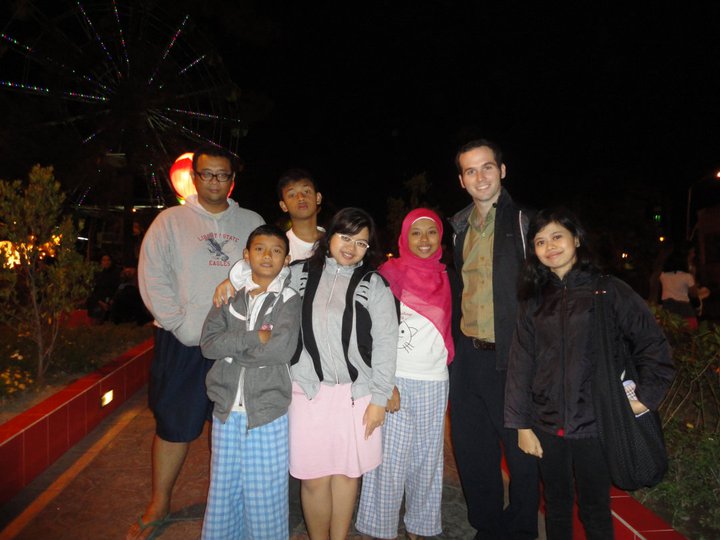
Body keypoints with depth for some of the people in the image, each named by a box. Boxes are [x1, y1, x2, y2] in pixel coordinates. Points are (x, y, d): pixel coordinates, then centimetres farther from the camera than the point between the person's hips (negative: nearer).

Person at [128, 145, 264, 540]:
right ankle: (159, 504, 29)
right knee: (175, 425, 8)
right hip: (183, 343, -1)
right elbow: (153, 278, -3)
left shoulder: (252, 223, 9)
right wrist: (183, 326, -11)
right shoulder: (171, 220, 4)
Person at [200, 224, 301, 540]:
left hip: (267, 410, -3)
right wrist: (253, 339, -17)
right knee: (223, 487, 16)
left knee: (265, 492, 8)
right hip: (227, 407, 3)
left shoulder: (289, 300, -3)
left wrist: (231, 347, -10)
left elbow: (282, 349, -18)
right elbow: (208, 343, -6)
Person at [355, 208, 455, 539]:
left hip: (435, 384, 5)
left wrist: (446, 369, 11)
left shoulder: (443, 278, 10)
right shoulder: (390, 273, -4)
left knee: (428, 461, 12)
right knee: (391, 461, 1)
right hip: (398, 380, -4)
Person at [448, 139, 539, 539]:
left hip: (514, 355, -5)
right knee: (472, 448, 14)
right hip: (467, 356, 5)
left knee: (521, 447, 9)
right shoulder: (457, 227, 10)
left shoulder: (525, 223, -4)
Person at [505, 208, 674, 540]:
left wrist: (645, 397, -7)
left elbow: (653, 345, 1)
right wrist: (522, 426, -1)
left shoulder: (609, 291, -4)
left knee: (595, 512, 11)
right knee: (556, 507, 17)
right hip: (547, 426, 3)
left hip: (594, 425, -3)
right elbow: (520, 364, 2)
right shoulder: (534, 302, 4)